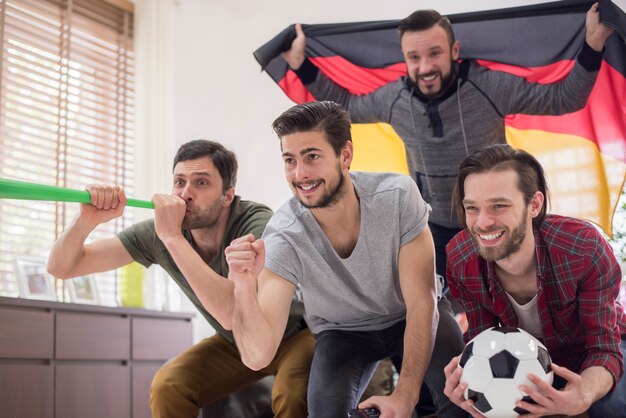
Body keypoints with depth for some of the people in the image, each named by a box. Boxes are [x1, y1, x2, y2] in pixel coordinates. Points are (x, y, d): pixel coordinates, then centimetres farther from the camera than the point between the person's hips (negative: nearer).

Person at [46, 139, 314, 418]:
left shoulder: (258, 224, -31)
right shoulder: (160, 230, -17)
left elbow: (232, 313, -46)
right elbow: (61, 268, -16)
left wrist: (172, 236, -43)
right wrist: (88, 219, -38)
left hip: (296, 333, -4)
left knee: (290, 395, -33)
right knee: (167, 388, -18)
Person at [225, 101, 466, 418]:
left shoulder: (397, 195, -27)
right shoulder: (283, 238, -26)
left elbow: (422, 304, -21)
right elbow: (257, 357, -32)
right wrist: (244, 288, -51)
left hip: (412, 319, 0)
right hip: (342, 332, 1)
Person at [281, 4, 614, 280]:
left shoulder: (490, 87, -21)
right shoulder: (393, 98, -10)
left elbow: (563, 99, -15)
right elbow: (345, 106, 8)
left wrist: (592, 46, -28)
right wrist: (302, 66, 3)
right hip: (436, 230, 3)